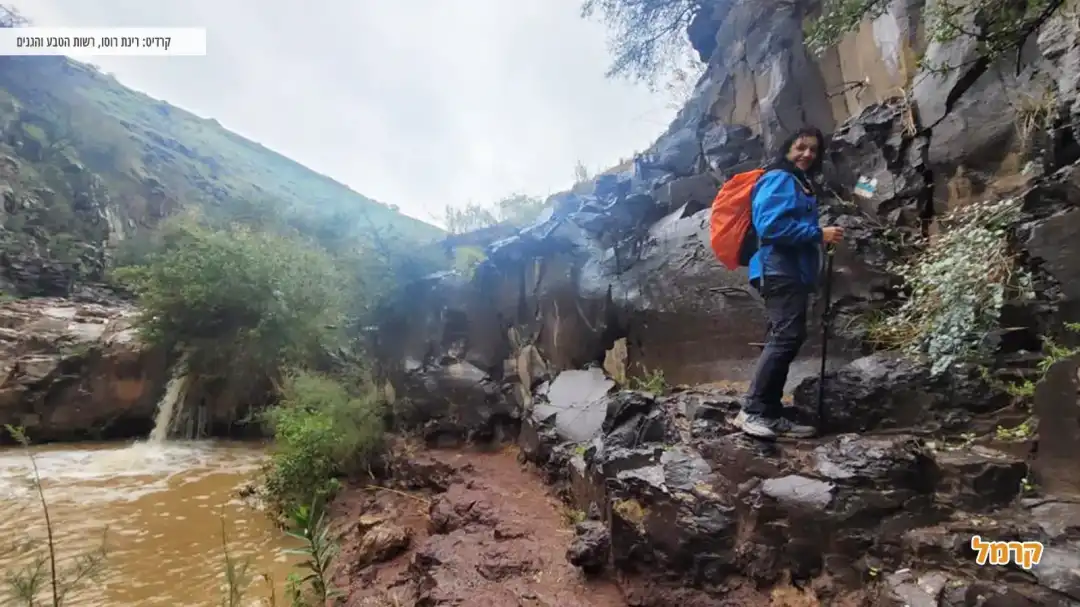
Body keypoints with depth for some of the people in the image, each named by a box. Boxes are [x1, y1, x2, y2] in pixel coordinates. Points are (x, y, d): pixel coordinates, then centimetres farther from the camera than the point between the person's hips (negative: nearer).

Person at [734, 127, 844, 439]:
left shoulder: (802, 184, 26)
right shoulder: (779, 179, -5)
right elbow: (771, 225, -19)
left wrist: (820, 236, 7)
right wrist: (818, 234, -15)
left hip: (794, 272, 11)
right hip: (780, 270, -10)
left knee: (784, 340, 6)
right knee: (787, 337, -18)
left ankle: (771, 414, 8)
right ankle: (752, 411, -17)